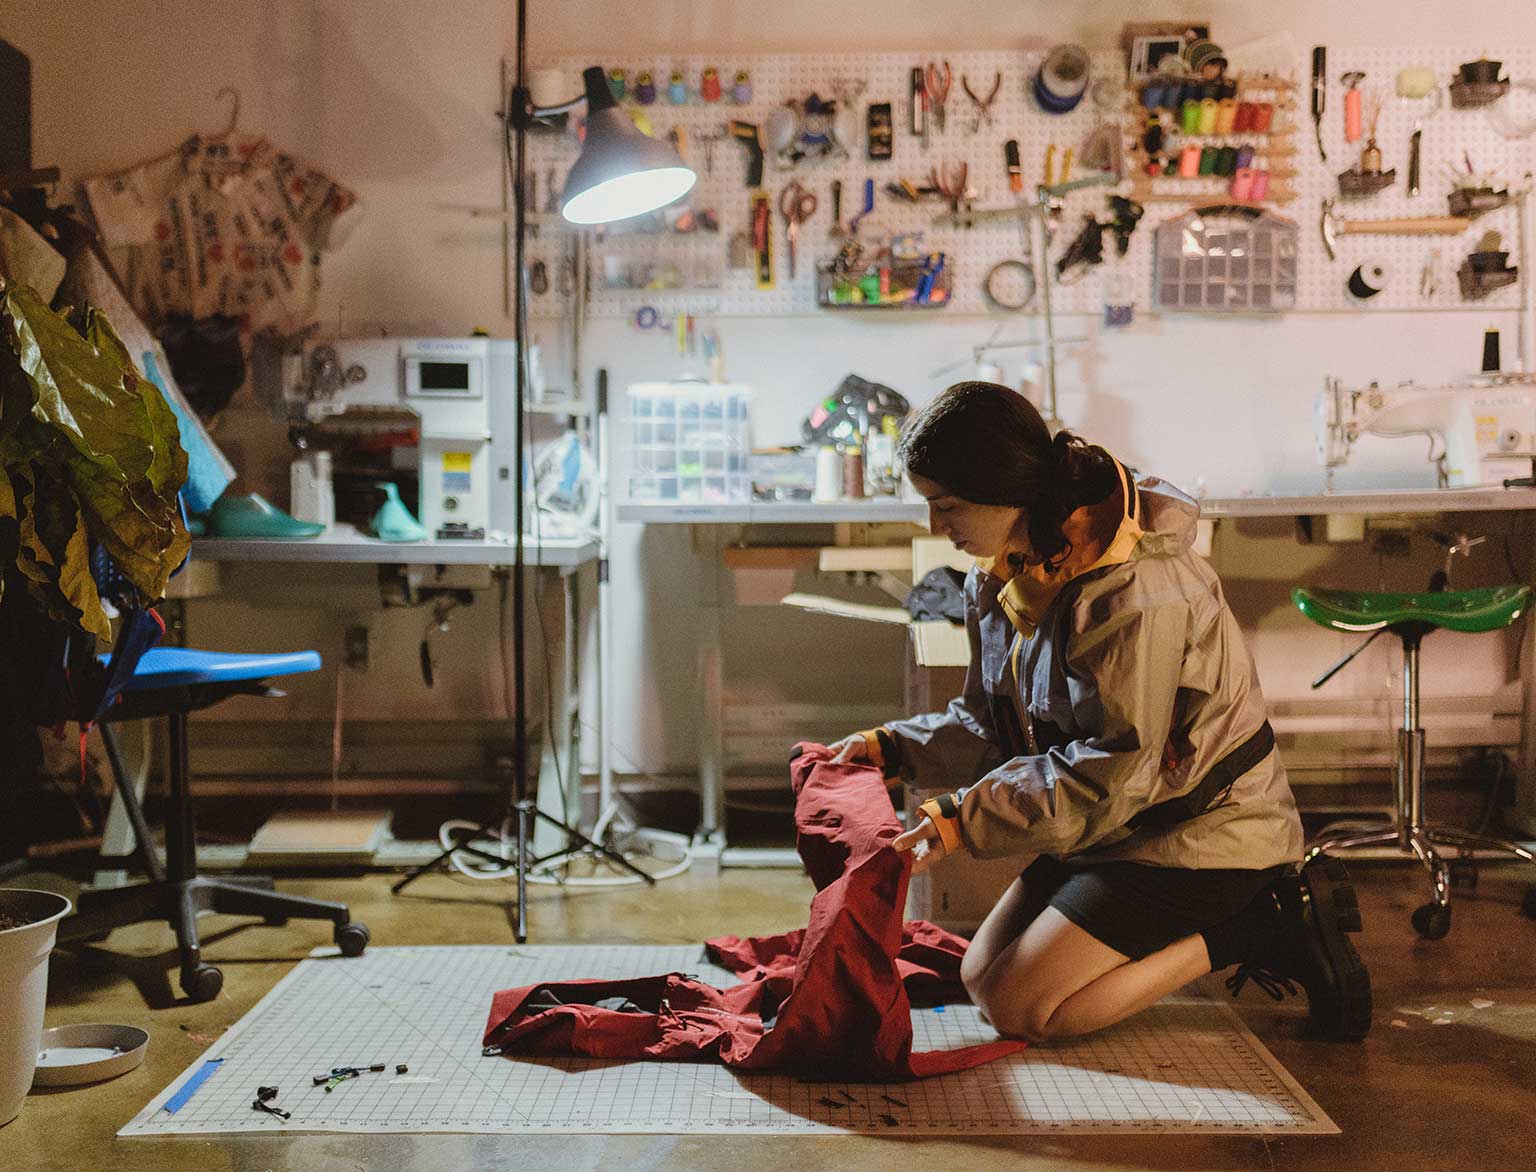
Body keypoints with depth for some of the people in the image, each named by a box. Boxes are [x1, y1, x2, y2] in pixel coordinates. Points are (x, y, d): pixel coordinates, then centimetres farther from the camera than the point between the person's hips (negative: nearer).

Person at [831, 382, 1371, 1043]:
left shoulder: (1132, 591, -28)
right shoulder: (1004, 575, 0)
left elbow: (1112, 771, -27)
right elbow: (995, 727, 7)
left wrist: (964, 821, -28)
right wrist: (892, 748, -8)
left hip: (1204, 831, -9)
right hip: (1117, 824, 9)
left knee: (1019, 1008, -13)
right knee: (980, 980, 10)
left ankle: (1259, 927, -3)